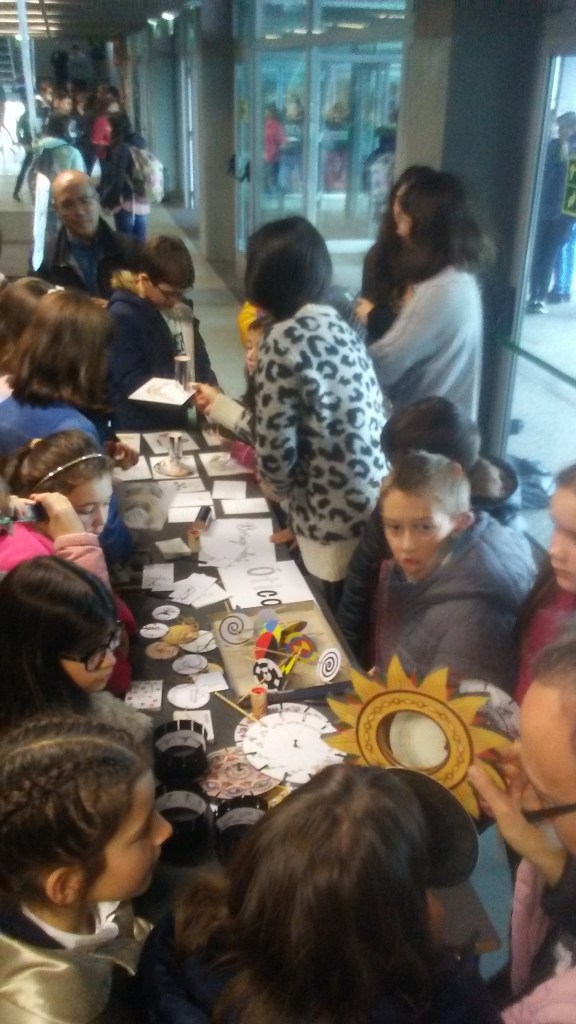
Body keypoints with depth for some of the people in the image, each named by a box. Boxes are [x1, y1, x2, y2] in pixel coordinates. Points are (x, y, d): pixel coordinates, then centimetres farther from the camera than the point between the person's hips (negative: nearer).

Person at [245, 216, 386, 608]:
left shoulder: (284, 341, -16)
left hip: (340, 515, -7)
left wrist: (279, 488, 7)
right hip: (375, 501, 8)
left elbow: (276, 444, -16)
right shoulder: (338, 324, 7)